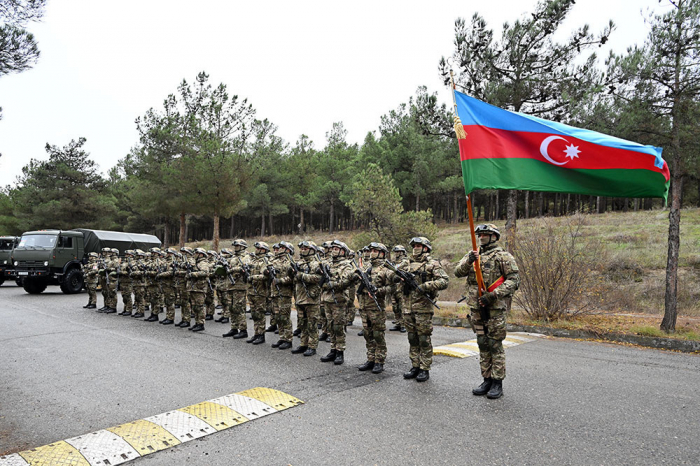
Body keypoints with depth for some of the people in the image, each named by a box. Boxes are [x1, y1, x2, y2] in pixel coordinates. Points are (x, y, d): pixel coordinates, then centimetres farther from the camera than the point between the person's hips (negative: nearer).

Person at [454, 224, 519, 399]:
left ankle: (497, 383, 10)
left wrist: (493, 295, -20)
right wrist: (469, 261, -18)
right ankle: (487, 380, 22)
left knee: (495, 344, -1)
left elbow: (514, 280, -11)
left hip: (495, 307, -5)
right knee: (483, 344, 12)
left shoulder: (503, 256, -4)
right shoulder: (473, 254, 12)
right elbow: (458, 272, 2)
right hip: (476, 307, 6)